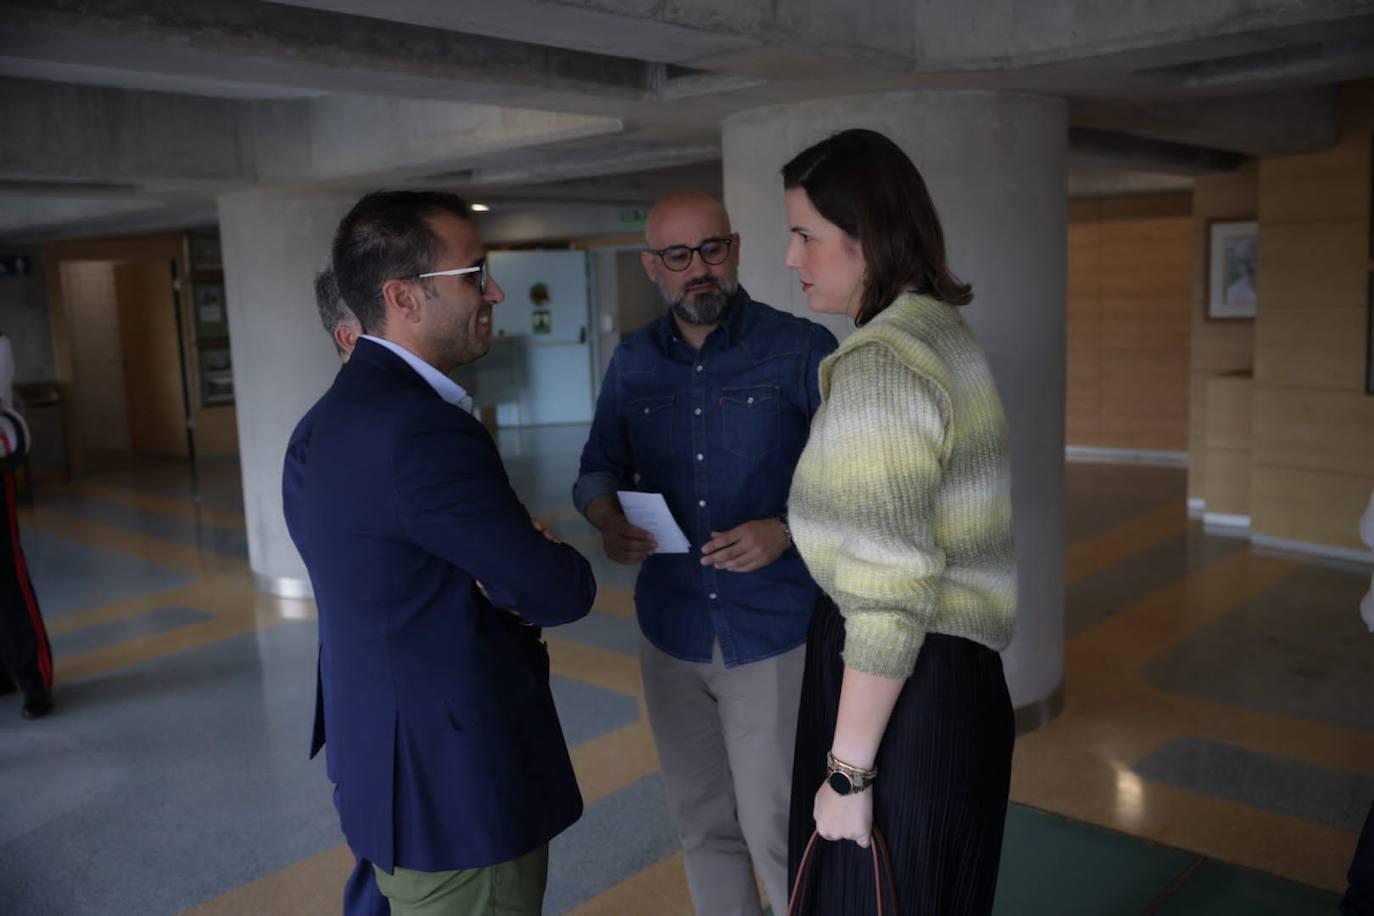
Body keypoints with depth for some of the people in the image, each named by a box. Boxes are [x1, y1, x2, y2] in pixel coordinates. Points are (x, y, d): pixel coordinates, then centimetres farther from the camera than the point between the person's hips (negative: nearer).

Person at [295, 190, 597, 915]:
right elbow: (561, 591, -20)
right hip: (455, 783, -10)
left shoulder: (359, 402, 7)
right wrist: (556, 566, 0)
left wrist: (516, 569, -10)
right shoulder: (419, 427, -26)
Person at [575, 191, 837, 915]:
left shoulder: (804, 350, -7)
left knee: (776, 830, 4)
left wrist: (787, 529, -22)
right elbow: (598, 467, 13)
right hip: (671, 634, 4)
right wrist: (607, 515, -9)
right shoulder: (633, 363, 6)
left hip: (776, 635, -4)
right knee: (702, 825, 17)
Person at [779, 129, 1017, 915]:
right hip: (955, 680, 10)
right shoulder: (940, 329, 9)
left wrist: (846, 770, -19)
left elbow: (890, 595, -25)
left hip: (905, 695, -9)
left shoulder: (880, 362, -22)